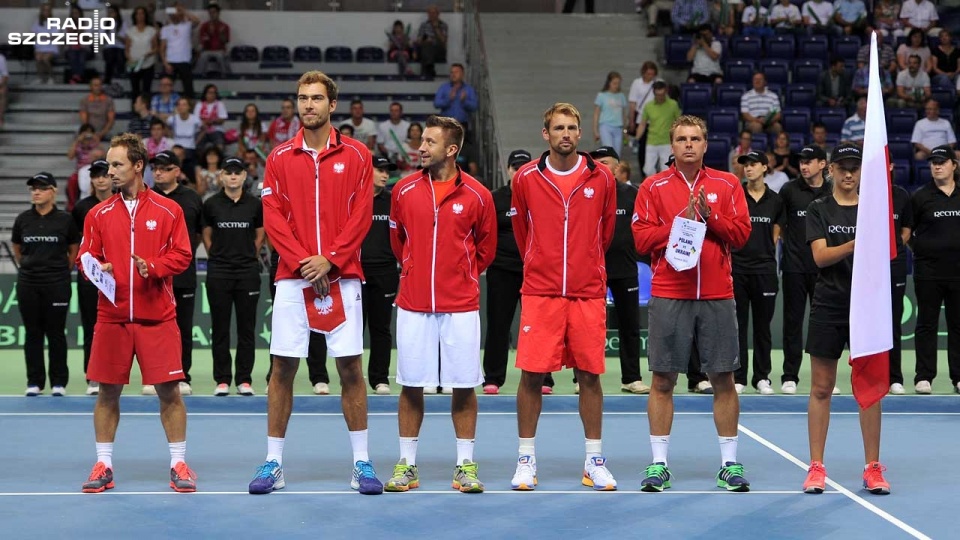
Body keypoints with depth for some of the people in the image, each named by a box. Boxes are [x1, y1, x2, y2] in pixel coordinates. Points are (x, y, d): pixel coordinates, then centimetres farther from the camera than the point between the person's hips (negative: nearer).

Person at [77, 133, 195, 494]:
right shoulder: (99, 215, 8)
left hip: (157, 317, -2)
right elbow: (86, 257, 9)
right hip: (111, 317, 2)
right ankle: (103, 466, 13)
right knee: (107, 391, 4)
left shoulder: (168, 211, 1)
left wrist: (153, 266, -17)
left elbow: (181, 255, 0)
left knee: (169, 391, -2)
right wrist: (96, 268, -12)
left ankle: (178, 464, 8)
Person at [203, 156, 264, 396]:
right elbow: (206, 235, 11)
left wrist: (249, 257, 9)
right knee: (220, 328, 2)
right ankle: (222, 380, 7)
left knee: (247, 327, 2)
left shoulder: (255, 204, 3)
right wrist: (217, 257, 7)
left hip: (248, 272, 0)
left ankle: (244, 380, 8)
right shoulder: (212, 204, 1)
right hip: (218, 273, 0)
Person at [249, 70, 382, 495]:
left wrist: (329, 260, -11)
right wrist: (302, 261, -10)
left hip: (341, 277, -1)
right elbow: (273, 218, 1)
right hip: (292, 279, 1)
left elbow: (361, 216, -1)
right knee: (282, 369, 2)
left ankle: (362, 462, 7)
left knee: (350, 369, 0)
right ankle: (273, 463, 9)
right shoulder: (280, 158, 7)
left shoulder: (356, 156, 4)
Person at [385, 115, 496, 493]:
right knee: (411, 386, 4)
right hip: (413, 306, 1)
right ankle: (406, 465, 13)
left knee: (463, 386, 2)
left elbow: (486, 248, 11)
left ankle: (465, 466, 11)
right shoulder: (404, 191, 3)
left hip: (461, 307, -1)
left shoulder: (476, 195, -2)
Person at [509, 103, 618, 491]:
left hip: (588, 294, 1)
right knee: (531, 375, -3)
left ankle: (594, 461, 12)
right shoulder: (526, 178, 2)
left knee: (590, 375, 3)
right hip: (540, 292, -1)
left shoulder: (601, 178, 3)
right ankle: (526, 460, 7)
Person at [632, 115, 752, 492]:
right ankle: (658, 464, 7)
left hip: (718, 297, 1)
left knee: (723, 380, 3)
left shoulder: (727, 185, 8)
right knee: (663, 380, 0)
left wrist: (709, 217, -11)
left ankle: (730, 463, 11)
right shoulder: (654, 187, 5)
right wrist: (680, 221, -12)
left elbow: (741, 234, 2)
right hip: (669, 297, -1)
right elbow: (641, 238, -2)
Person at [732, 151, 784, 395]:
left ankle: (762, 377, 14)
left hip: (764, 269, 1)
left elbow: (775, 233, 14)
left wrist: (765, 253, 7)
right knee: (737, 324, 1)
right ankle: (738, 377, 6)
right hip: (737, 267, -1)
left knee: (763, 325, 6)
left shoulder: (775, 200, 6)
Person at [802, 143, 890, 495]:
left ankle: (873, 468, 9)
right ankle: (816, 467, 8)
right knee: (821, 388, 2)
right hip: (828, 307, -1)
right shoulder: (819, 210, 4)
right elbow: (820, 256, -8)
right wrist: (854, 244, -24)